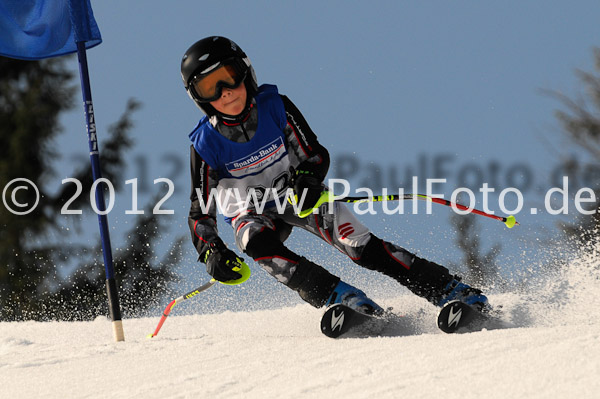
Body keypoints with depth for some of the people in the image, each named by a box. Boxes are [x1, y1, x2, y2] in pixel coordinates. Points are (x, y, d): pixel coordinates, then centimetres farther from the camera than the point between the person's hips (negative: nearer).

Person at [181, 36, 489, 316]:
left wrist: (308, 179, -32)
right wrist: (212, 252, -31)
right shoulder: (206, 146, -17)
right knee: (256, 243, -36)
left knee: (362, 246, -20)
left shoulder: (275, 107, -16)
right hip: (252, 213, 0)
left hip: (300, 197, 1)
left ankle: (449, 289, -19)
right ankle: (338, 296, -41)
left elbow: (316, 155, -9)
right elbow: (200, 213, -12)